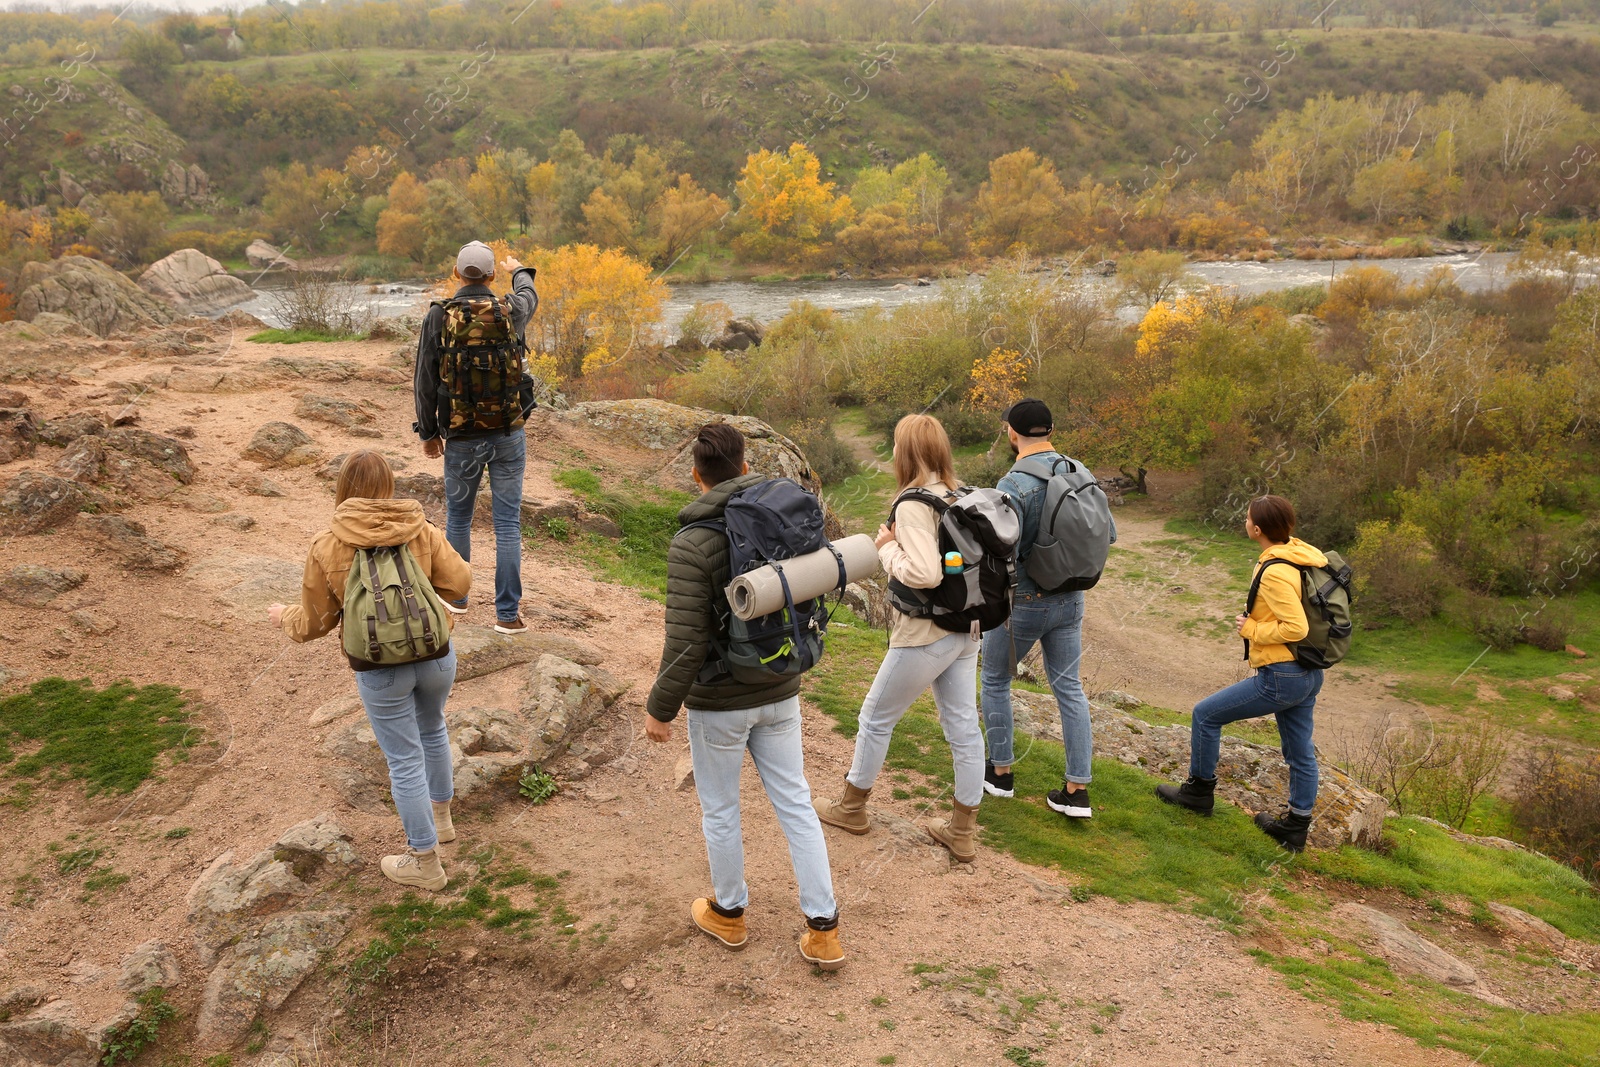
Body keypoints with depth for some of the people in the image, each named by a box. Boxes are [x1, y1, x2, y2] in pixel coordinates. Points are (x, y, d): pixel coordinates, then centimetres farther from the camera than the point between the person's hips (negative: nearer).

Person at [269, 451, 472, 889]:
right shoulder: (420, 529, -6)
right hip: (436, 656, 3)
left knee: (404, 760, 8)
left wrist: (284, 617, 23)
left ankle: (424, 861, 22)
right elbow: (459, 580, -6)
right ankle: (441, 816, 48)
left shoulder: (326, 547, -8)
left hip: (380, 671, -3)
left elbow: (313, 622, 0)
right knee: (432, 730, 29)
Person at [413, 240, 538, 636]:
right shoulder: (510, 311, -5)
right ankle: (508, 614, 5)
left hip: (461, 439, 0)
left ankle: (455, 596, 33)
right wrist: (519, 271, 44)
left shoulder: (438, 317, -9)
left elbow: (425, 382, -4)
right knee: (508, 523, 4)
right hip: (508, 436, 0)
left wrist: (428, 432, 9)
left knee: (458, 517, 19)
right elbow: (530, 296, 21)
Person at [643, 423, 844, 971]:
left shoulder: (693, 542, -21)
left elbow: (686, 642, -22)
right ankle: (823, 929, 17)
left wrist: (660, 709, -10)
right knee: (795, 802, 13)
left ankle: (728, 912, 34)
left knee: (720, 810, 15)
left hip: (719, 703, -5)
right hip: (780, 693, 5)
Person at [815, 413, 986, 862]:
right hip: (965, 631, 8)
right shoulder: (958, 498, 3)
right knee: (963, 727, 11)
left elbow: (925, 573, -30)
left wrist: (888, 549, -13)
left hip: (924, 636, -8)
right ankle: (962, 833, 22)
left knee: (876, 717, 13)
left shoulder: (913, 505, -20)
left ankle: (852, 807, 31)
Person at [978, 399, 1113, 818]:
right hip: (1069, 599, 5)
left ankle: (1000, 771, 25)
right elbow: (1108, 533, 5)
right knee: (1068, 687, 12)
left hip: (1022, 602, -5)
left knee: (995, 681, 16)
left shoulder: (1013, 485, -22)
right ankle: (1077, 789, 12)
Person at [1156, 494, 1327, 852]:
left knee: (1205, 714, 6)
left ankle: (1199, 790, 21)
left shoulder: (1274, 572, -22)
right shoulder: (1300, 554, 5)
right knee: (1300, 753, 17)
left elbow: (1296, 628, -27)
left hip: (1280, 678, -9)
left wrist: (1252, 629, -13)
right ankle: (1295, 826, 28)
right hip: (1309, 675, 9)